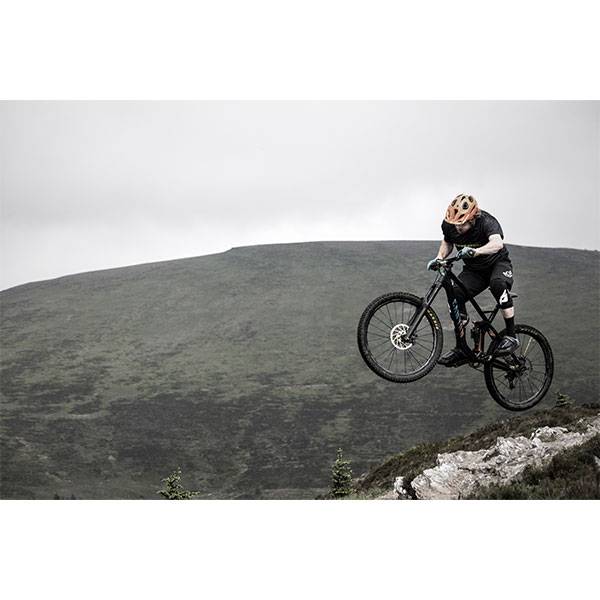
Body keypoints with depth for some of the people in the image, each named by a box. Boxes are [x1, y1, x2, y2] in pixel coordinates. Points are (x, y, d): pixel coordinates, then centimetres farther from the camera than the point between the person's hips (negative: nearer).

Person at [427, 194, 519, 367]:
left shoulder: (487, 222, -31)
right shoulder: (449, 225, -15)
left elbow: (497, 243, -51)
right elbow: (447, 242, 8)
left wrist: (475, 251, -67)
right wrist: (439, 258, -11)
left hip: (498, 263, -5)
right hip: (473, 270, 5)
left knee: (498, 283, -38)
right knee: (454, 294, -20)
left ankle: (511, 336, -26)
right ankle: (461, 350, -9)